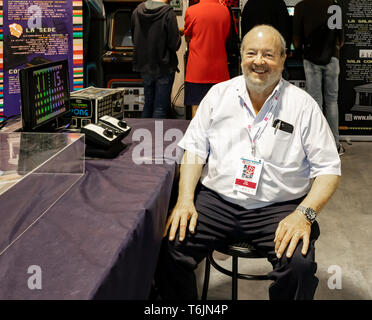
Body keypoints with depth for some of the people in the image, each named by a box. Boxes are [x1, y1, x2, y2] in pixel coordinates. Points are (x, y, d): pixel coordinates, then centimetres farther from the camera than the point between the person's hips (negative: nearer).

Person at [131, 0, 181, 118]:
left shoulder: (137, 10, -1)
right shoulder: (168, 13, -18)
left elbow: (134, 38, 11)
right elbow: (175, 45, -16)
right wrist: (178, 33, 3)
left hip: (145, 66, 6)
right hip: (164, 68, -6)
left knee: (148, 104, 20)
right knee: (161, 108, 3)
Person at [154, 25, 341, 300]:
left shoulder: (303, 105, 2)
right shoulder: (219, 94, 10)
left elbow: (328, 169, 0)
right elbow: (195, 150, 9)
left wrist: (304, 214, -17)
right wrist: (185, 200, -6)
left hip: (278, 209, -1)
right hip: (215, 201, 2)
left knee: (300, 266, -30)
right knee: (170, 249, -21)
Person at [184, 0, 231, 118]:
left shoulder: (191, 11, -9)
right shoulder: (225, 11, -1)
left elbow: (187, 38, 5)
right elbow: (226, 39, 11)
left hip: (197, 69, -2)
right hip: (219, 69, 3)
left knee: (196, 106, 3)